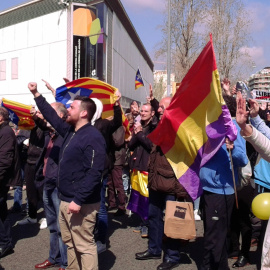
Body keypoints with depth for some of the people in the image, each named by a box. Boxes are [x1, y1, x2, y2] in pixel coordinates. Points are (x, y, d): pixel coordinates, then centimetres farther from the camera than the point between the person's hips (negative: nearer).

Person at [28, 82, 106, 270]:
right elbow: (53, 117, 25)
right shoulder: (71, 131, 10)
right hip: (66, 200, 10)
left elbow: (94, 173, -25)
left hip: (81, 203, -10)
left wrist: (78, 200, -27)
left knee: (84, 246, -1)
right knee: (70, 242, 21)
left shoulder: (93, 137, -19)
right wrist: (36, 94, 25)